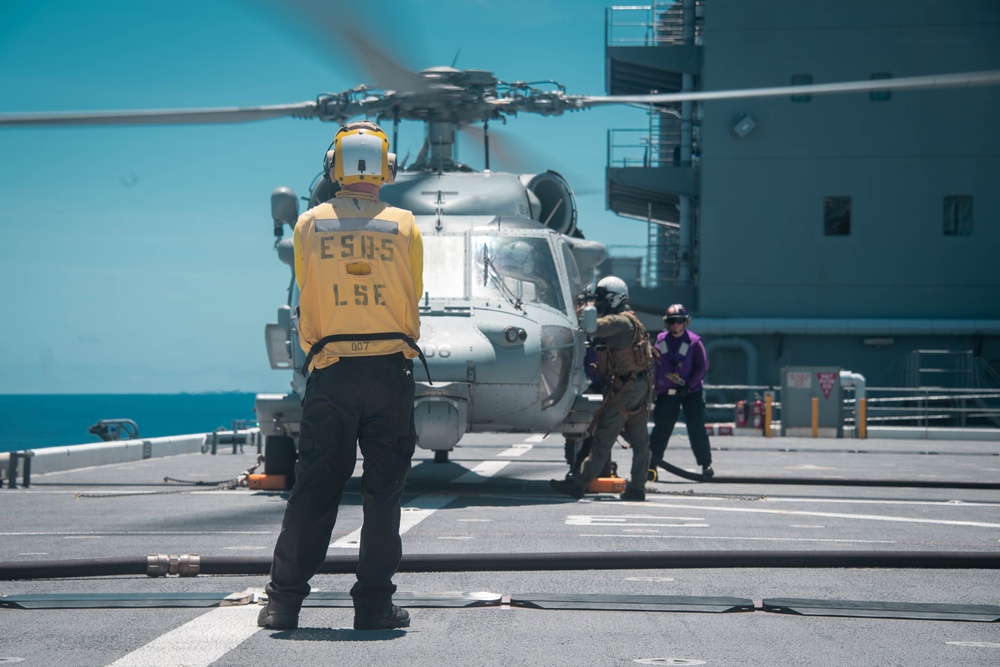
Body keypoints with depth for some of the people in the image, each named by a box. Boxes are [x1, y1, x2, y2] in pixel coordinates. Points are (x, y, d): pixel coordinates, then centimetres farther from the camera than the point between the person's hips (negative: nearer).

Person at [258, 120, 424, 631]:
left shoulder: (310, 225, 2)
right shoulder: (404, 226, 1)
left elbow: (307, 298, 11)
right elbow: (412, 300, 9)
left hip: (330, 372, 1)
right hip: (390, 371, -1)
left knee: (314, 488, 4)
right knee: (383, 490, 5)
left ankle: (284, 601, 5)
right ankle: (374, 603, 4)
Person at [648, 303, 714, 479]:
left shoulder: (694, 341, -6)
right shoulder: (661, 340, 5)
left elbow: (702, 366, -6)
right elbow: (654, 364, 13)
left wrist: (688, 386, -13)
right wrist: (654, 388, 9)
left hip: (691, 391, -2)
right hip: (666, 392, 3)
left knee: (697, 428, -6)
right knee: (661, 427, -2)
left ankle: (706, 464, 4)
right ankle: (651, 464, 2)